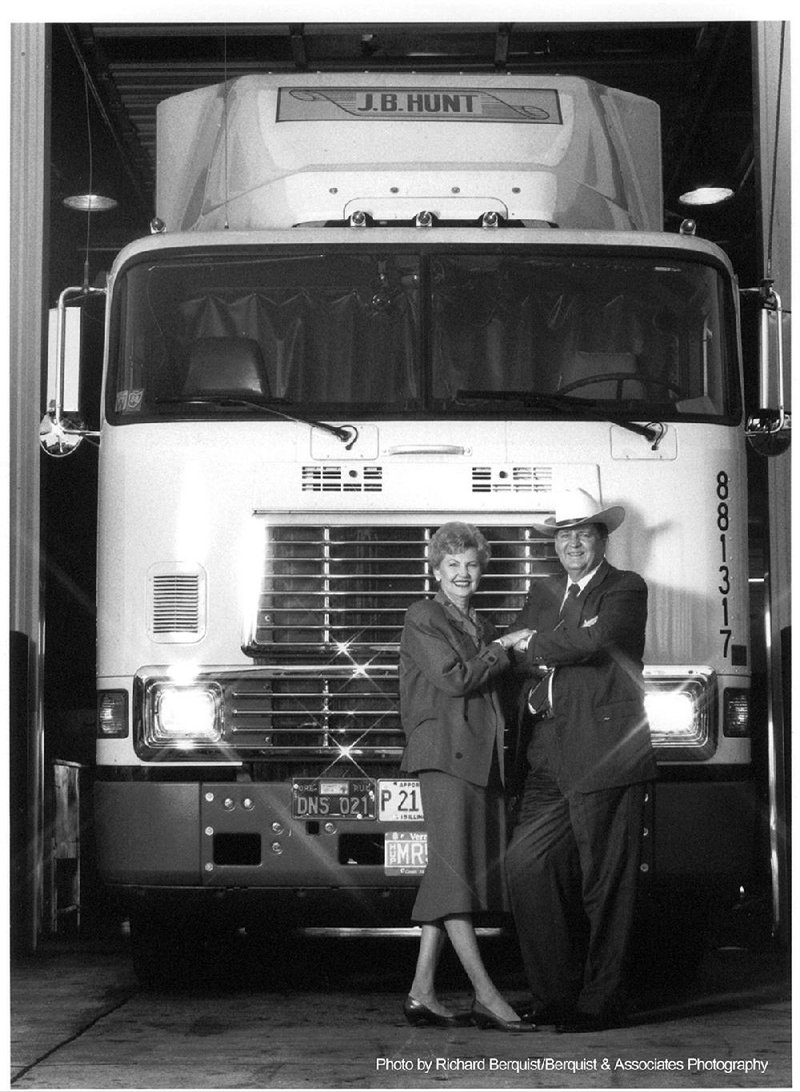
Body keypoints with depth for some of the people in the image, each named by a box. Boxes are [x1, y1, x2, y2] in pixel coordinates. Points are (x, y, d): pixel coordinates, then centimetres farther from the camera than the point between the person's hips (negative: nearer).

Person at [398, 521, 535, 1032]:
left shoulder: (484, 626, 24)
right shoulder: (423, 618, 1)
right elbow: (454, 678, -10)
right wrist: (503, 648, -3)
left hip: (484, 759, 8)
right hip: (445, 754, -8)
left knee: (448, 878, 5)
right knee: (453, 870, -11)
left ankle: (423, 994, 7)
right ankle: (486, 995, -14)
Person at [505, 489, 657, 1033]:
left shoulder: (626, 589, 0)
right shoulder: (543, 594, 20)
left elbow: (594, 639, -18)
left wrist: (535, 649, -4)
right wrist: (532, 694, -2)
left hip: (606, 754, -6)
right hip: (552, 759, 6)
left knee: (605, 884, -2)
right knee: (526, 865, -4)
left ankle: (601, 1001, 8)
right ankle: (556, 994, 7)